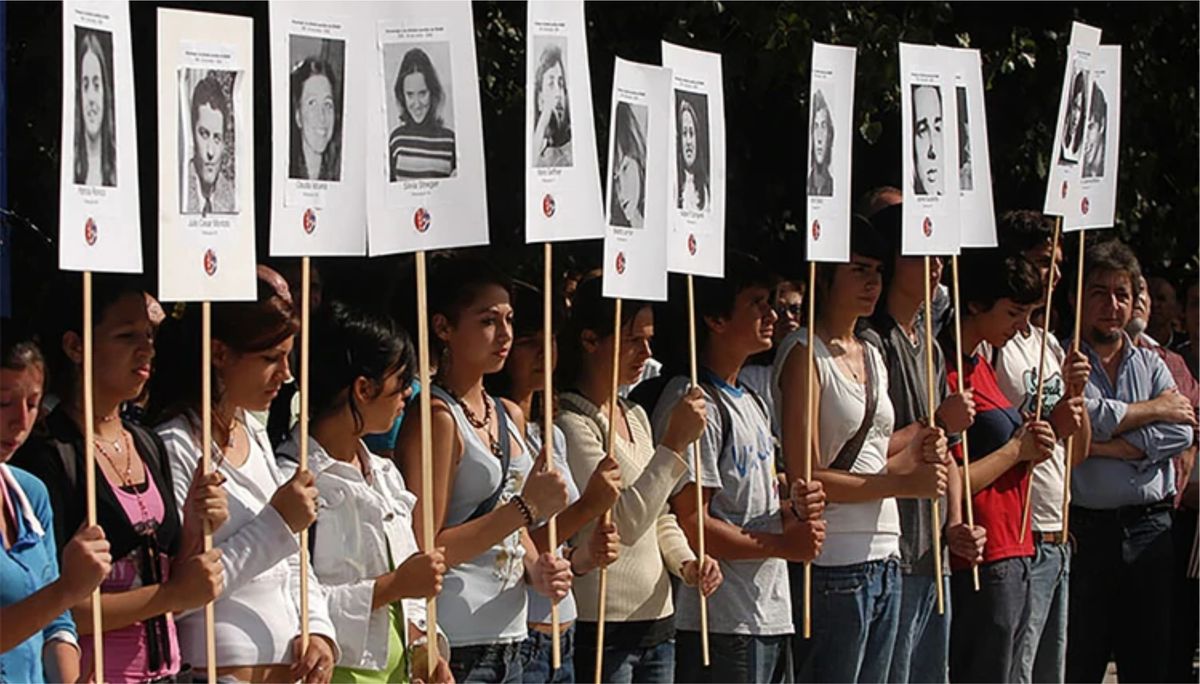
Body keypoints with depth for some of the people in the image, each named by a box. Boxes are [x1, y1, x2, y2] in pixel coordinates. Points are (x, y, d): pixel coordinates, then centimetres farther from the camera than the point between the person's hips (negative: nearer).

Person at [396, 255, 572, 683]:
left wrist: (537, 569, 4)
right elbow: (425, 551, -16)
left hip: (509, 641, 8)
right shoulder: (434, 417, -10)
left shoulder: (510, 416, 15)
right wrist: (526, 507, -15)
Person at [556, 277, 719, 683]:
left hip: (656, 617, 9)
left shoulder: (636, 417, 15)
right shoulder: (570, 422, -13)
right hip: (600, 626, -9)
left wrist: (687, 563, 4)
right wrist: (674, 444, -21)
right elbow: (624, 523, -20)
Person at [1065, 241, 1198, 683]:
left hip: (1149, 529, 4)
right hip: (1084, 528, -4)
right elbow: (1081, 416, -17)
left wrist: (1107, 446, -10)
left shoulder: (1151, 365, 16)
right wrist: (1153, 409, -2)